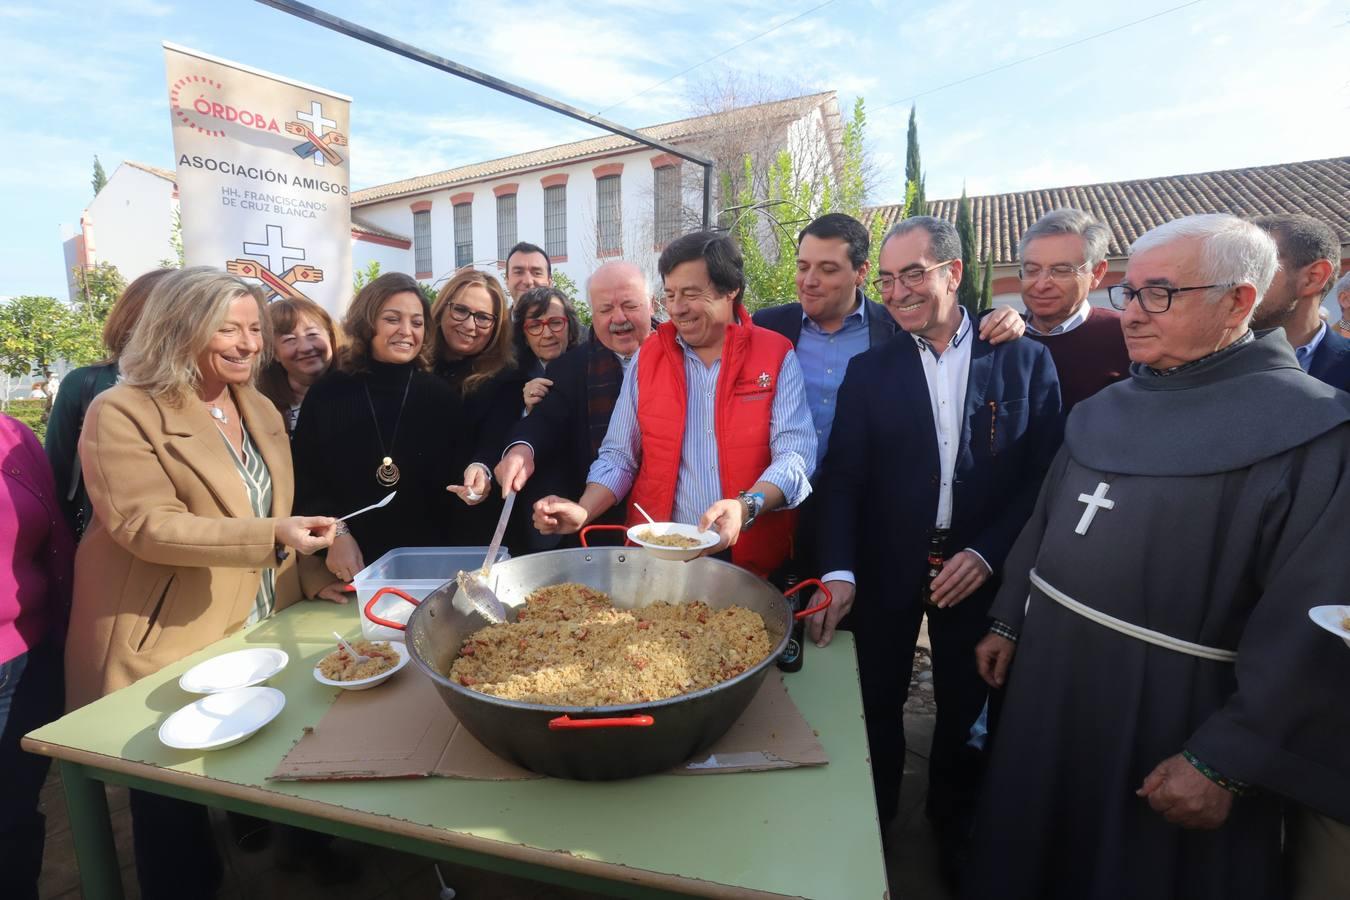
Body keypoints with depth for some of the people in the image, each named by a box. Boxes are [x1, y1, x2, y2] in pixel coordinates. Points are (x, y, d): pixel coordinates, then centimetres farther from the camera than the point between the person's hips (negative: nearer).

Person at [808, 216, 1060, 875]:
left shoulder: (1025, 361, -2)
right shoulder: (869, 371, -1)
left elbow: (1043, 475, -3)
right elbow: (844, 480, -7)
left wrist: (988, 553, -13)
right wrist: (839, 571, -18)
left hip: (976, 570, 0)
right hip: (886, 569, 0)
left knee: (964, 710, 18)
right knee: (876, 703, 13)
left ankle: (954, 833, 44)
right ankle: (872, 828, 39)